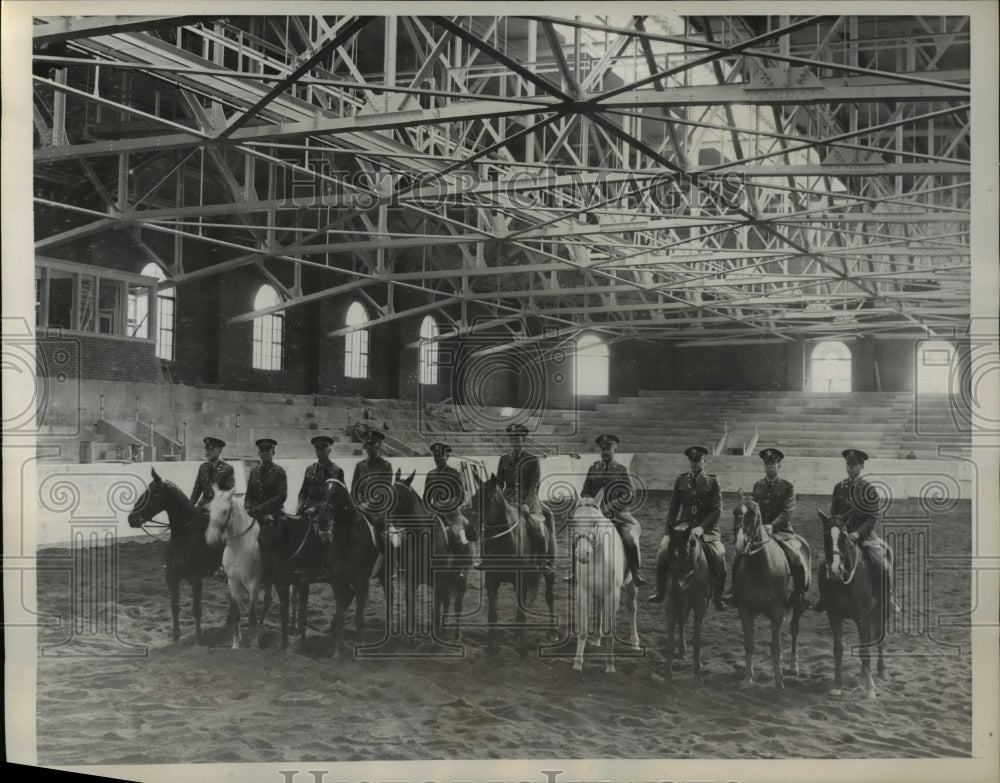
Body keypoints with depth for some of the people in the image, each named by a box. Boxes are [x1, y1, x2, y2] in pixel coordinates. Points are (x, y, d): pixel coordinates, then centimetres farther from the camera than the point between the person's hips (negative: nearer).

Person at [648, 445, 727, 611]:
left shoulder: (713, 482, 4)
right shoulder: (681, 481, 10)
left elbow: (717, 510, -4)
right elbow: (673, 507, 12)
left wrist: (702, 528, -18)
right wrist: (668, 530, 2)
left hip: (707, 527, -2)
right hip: (683, 525, 2)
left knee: (719, 558, -20)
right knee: (663, 553, -17)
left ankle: (717, 597, 0)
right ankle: (660, 592, 0)